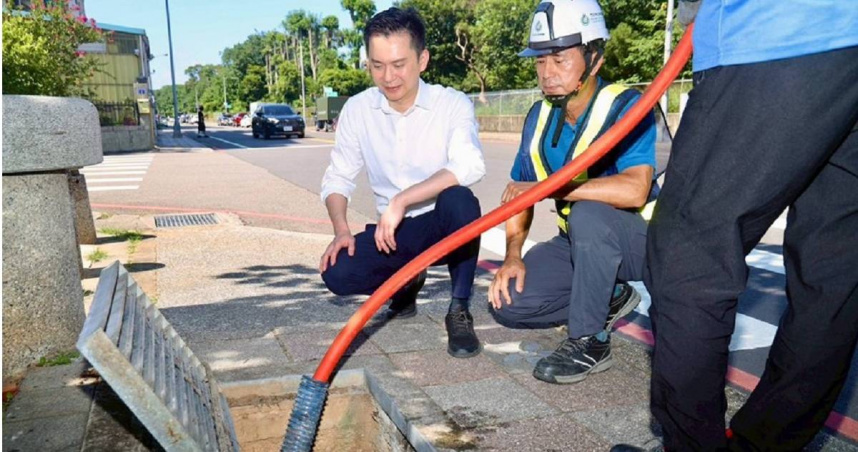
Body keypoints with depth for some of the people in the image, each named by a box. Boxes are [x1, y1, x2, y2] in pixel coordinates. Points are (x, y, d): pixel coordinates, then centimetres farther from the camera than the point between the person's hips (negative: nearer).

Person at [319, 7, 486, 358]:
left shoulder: (453, 104, -12)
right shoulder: (357, 109, -1)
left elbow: (470, 166, -31)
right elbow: (337, 178, 2)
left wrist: (401, 200, -35)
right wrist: (341, 230, -15)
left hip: (444, 227, -3)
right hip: (394, 233, 4)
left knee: (459, 199, -37)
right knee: (337, 273, -22)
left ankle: (459, 310, -16)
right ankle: (406, 285, 12)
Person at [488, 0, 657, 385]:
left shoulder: (626, 107, -21)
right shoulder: (539, 117, -2)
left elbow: (635, 191, -38)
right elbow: (519, 194, 3)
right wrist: (513, 256, -11)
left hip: (641, 243, -6)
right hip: (580, 245, 6)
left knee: (588, 211, -37)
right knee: (508, 303, -10)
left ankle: (590, 342, -20)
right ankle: (608, 298, 11)